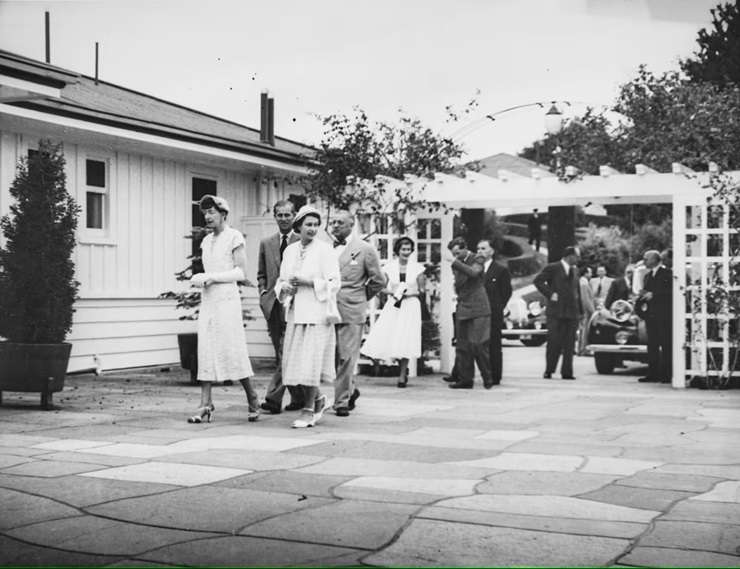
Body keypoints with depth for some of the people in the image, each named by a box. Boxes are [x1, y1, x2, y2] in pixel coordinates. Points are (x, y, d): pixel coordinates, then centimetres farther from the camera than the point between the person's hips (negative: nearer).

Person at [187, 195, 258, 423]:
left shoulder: (234, 237, -4)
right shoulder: (207, 241, 17)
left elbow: (241, 272, -8)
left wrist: (211, 277, -13)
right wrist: (199, 279, 1)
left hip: (227, 300, -6)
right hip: (207, 301, 6)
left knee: (233, 352, -4)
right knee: (206, 353, -1)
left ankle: (252, 398, 13)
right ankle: (206, 406, -2)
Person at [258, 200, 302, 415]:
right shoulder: (266, 243, 15)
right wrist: (264, 292, 5)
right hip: (272, 304, 5)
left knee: (288, 353, -12)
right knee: (282, 354, 8)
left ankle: (274, 397, -14)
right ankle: (298, 397, 17)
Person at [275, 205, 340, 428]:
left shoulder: (325, 250, -4)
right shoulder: (289, 251, 12)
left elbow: (334, 283, -8)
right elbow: (281, 280, 19)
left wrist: (308, 282, -16)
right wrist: (284, 286, -4)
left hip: (317, 313, -5)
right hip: (295, 313, 6)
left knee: (310, 361, -7)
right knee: (295, 362, 6)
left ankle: (308, 410, 2)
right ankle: (318, 399, 27)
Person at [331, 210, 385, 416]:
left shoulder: (365, 249, 1)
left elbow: (378, 280, 6)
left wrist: (361, 298, 10)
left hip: (351, 312, -3)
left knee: (346, 357, -5)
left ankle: (342, 401, 4)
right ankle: (350, 389, 27)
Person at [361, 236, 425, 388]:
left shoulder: (417, 268, 0)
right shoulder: (389, 267, 2)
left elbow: (421, 290, 5)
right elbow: (382, 287, 8)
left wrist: (410, 293, -12)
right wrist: (392, 292, -11)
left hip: (411, 306, -1)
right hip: (393, 306, 1)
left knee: (405, 340, -7)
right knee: (387, 338, -6)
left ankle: (402, 375, 6)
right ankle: (402, 367, 19)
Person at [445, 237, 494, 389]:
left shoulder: (477, 260, -3)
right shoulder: (456, 265, 15)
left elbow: (473, 272, -24)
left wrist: (455, 262, -24)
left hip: (477, 309, -6)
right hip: (462, 310, 6)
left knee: (478, 345, -9)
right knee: (462, 347, 3)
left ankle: (488, 379, 2)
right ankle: (465, 379, 9)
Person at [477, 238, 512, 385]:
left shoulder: (501, 270, 3)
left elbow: (506, 292, 2)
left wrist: (497, 309, -4)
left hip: (493, 314, -4)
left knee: (494, 346, -1)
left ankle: (495, 377, 4)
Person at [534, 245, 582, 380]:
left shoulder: (575, 270, 15)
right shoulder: (552, 268, -3)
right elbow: (538, 281, -7)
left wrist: (580, 310, 13)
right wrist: (550, 294, -13)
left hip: (572, 312, 5)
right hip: (556, 312, -5)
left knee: (569, 344, 4)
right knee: (554, 342, -3)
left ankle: (567, 372, 9)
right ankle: (548, 371, 6)